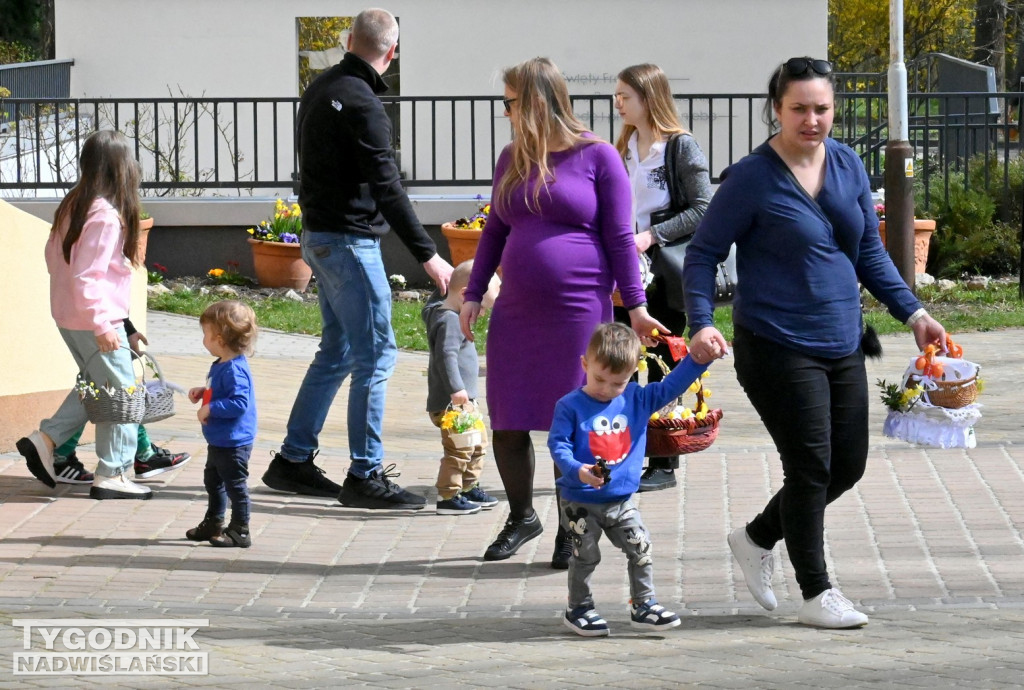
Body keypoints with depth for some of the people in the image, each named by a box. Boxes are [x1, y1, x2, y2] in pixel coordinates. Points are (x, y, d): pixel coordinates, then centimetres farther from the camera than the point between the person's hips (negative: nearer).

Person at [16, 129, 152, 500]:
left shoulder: (73, 205, 5)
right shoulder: (105, 216, -22)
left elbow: (53, 254, 17)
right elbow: (86, 277, -25)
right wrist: (102, 326, -23)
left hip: (66, 315, 9)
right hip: (94, 319, -9)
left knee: (96, 385, 22)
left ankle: (45, 440, 15)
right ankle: (111, 475, 6)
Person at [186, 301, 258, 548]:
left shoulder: (234, 370, -26)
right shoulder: (221, 365, 7)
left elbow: (239, 403, -34)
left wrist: (210, 409, -28)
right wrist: (203, 392, 11)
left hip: (233, 443, -12)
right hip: (219, 441, 12)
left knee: (235, 484, -1)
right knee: (213, 481, 24)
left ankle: (239, 531, 8)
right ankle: (213, 523, 39)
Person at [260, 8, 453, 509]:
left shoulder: (319, 89, 11)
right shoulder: (360, 103, -18)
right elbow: (386, 188, -22)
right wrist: (427, 255, -21)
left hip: (318, 236, 10)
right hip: (349, 241, -10)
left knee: (337, 351, 16)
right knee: (376, 354, -5)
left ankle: (292, 462, 19)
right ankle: (364, 476, -2)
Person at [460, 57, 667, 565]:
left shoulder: (597, 156, -3)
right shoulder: (513, 158, 13)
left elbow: (619, 237, -2)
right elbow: (495, 230, 19)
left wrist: (635, 304, -3)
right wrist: (473, 294, 14)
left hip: (579, 312, -5)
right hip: (516, 314, 5)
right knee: (507, 426, 4)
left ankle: (571, 532, 14)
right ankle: (521, 517, 25)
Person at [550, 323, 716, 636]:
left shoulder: (638, 399, 2)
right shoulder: (570, 406, -11)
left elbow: (672, 386, 4)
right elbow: (558, 443, -14)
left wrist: (698, 358, -8)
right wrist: (577, 470, -31)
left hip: (621, 501, 4)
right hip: (580, 501, -4)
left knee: (641, 549, 3)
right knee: (586, 555, 2)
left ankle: (644, 606, 16)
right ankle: (578, 608, 17)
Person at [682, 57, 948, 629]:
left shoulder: (848, 166, 6)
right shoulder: (752, 178, -12)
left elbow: (869, 251, 15)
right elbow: (704, 253, -8)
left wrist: (913, 312, 8)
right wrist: (701, 323, -21)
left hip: (842, 345, 7)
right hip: (778, 347, -7)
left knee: (848, 465, 12)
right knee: (811, 467, -3)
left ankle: (757, 539, 33)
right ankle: (817, 593, 13)